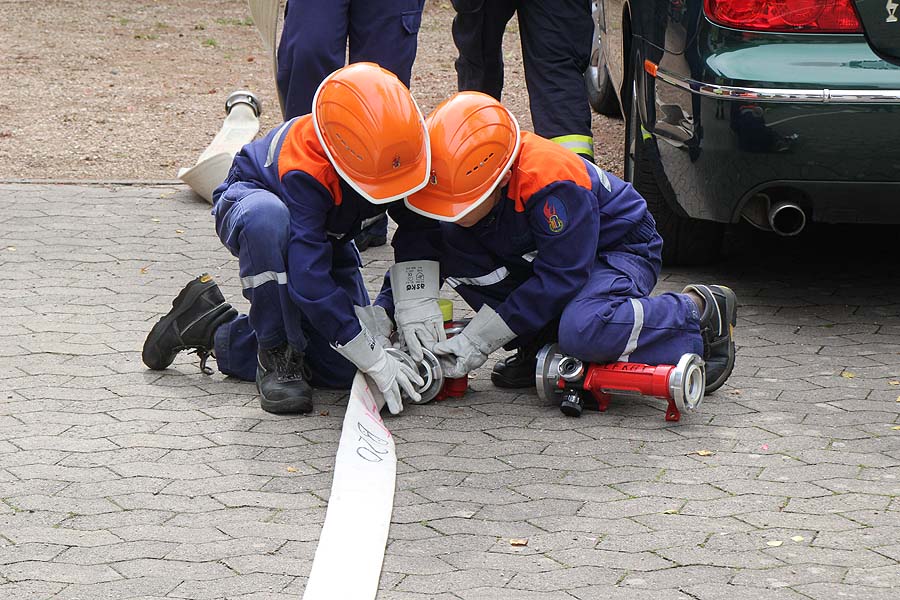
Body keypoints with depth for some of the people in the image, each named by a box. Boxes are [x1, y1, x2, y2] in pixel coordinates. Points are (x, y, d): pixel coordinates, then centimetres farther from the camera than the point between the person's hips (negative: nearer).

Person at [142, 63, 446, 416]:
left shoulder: (410, 144, -27)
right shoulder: (305, 170, -42)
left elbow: (418, 225, -12)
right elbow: (309, 279, -44)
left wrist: (417, 299, -26)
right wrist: (374, 360, -45)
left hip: (326, 236, 6)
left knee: (343, 370, -10)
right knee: (267, 217, -47)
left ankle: (216, 333, 7)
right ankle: (276, 354, -28)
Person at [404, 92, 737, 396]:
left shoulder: (548, 182, -36)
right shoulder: (454, 181, -17)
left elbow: (561, 279, -31)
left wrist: (478, 339, -31)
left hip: (621, 251, -7)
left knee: (583, 330, -40)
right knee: (447, 241, -17)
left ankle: (701, 313, -14)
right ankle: (538, 343, -6)